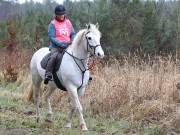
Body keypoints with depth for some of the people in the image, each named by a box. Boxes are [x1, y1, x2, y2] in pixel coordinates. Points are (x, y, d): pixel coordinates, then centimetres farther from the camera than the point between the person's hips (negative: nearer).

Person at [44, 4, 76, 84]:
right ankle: (48, 75, -35)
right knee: (53, 57, -34)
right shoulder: (53, 24, -1)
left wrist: (72, 42, -5)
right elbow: (51, 37, -8)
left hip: (68, 46, 5)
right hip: (56, 46, -4)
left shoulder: (68, 22, 13)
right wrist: (61, 44, -19)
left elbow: (73, 34, 16)